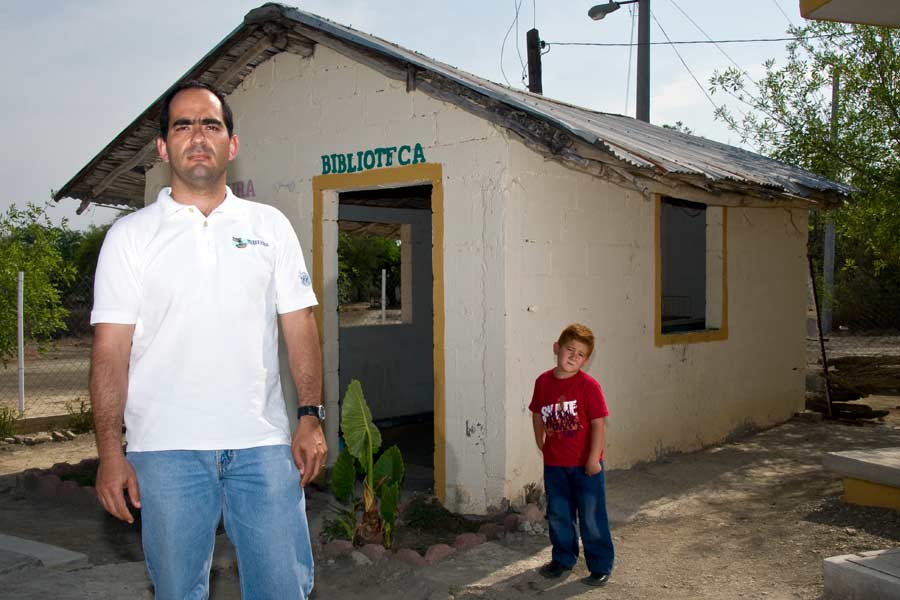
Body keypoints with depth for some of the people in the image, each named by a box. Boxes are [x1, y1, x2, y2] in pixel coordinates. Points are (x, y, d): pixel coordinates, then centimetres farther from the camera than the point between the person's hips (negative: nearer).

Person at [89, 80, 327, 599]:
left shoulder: (270, 225, 9)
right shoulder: (131, 235, 4)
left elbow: (300, 327, 8)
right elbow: (111, 349, -1)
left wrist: (312, 417, -1)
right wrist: (110, 450, -8)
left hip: (263, 442, 1)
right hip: (166, 448, -1)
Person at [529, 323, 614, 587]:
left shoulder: (588, 386, -15)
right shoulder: (543, 382, -2)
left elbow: (598, 423, -16)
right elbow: (538, 414, 12)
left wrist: (594, 458, -17)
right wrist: (541, 443, 11)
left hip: (585, 465, -4)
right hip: (554, 464, 5)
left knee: (592, 517, 6)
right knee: (558, 515, 18)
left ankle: (600, 566, 21)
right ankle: (563, 558, 36)